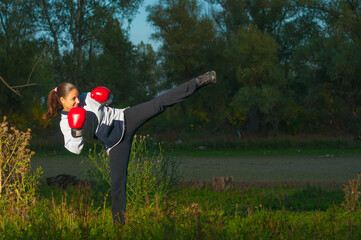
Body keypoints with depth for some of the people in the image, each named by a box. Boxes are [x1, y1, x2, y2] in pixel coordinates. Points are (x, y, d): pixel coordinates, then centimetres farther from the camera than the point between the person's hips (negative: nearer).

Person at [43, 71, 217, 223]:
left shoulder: (86, 98, 1)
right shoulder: (65, 124, -7)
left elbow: (108, 100, 18)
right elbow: (75, 149, -18)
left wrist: (106, 97, -3)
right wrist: (76, 133, -34)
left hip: (126, 119, 2)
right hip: (115, 144, -2)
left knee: (161, 103, -11)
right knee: (117, 183, -10)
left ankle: (201, 81, -10)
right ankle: (118, 222, 1)